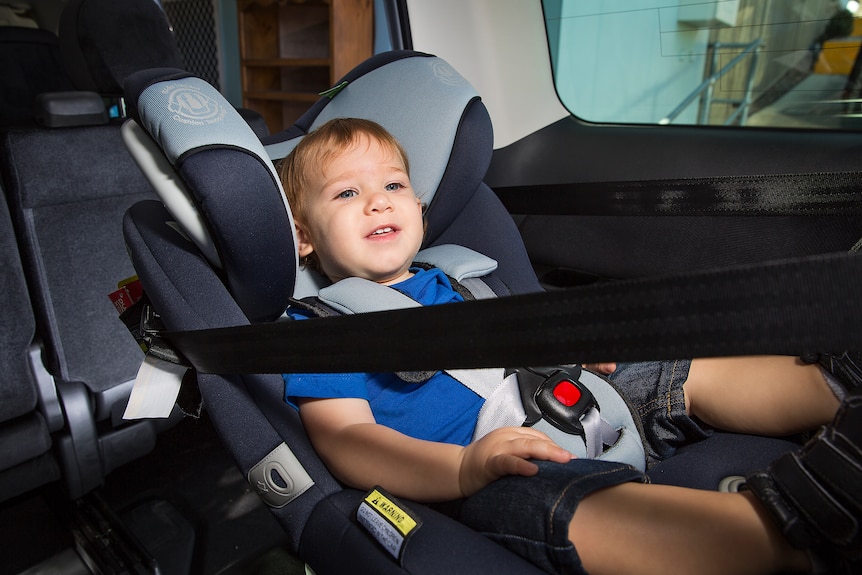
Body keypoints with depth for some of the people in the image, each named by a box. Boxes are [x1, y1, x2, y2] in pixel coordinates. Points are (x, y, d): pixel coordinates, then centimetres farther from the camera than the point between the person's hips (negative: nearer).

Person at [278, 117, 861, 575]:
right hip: (493, 474, -8)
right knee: (589, 516, -37)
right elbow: (345, 440, -13)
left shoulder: (450, 281, 23)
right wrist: (462, 465, -31)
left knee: (698, 375, 5)